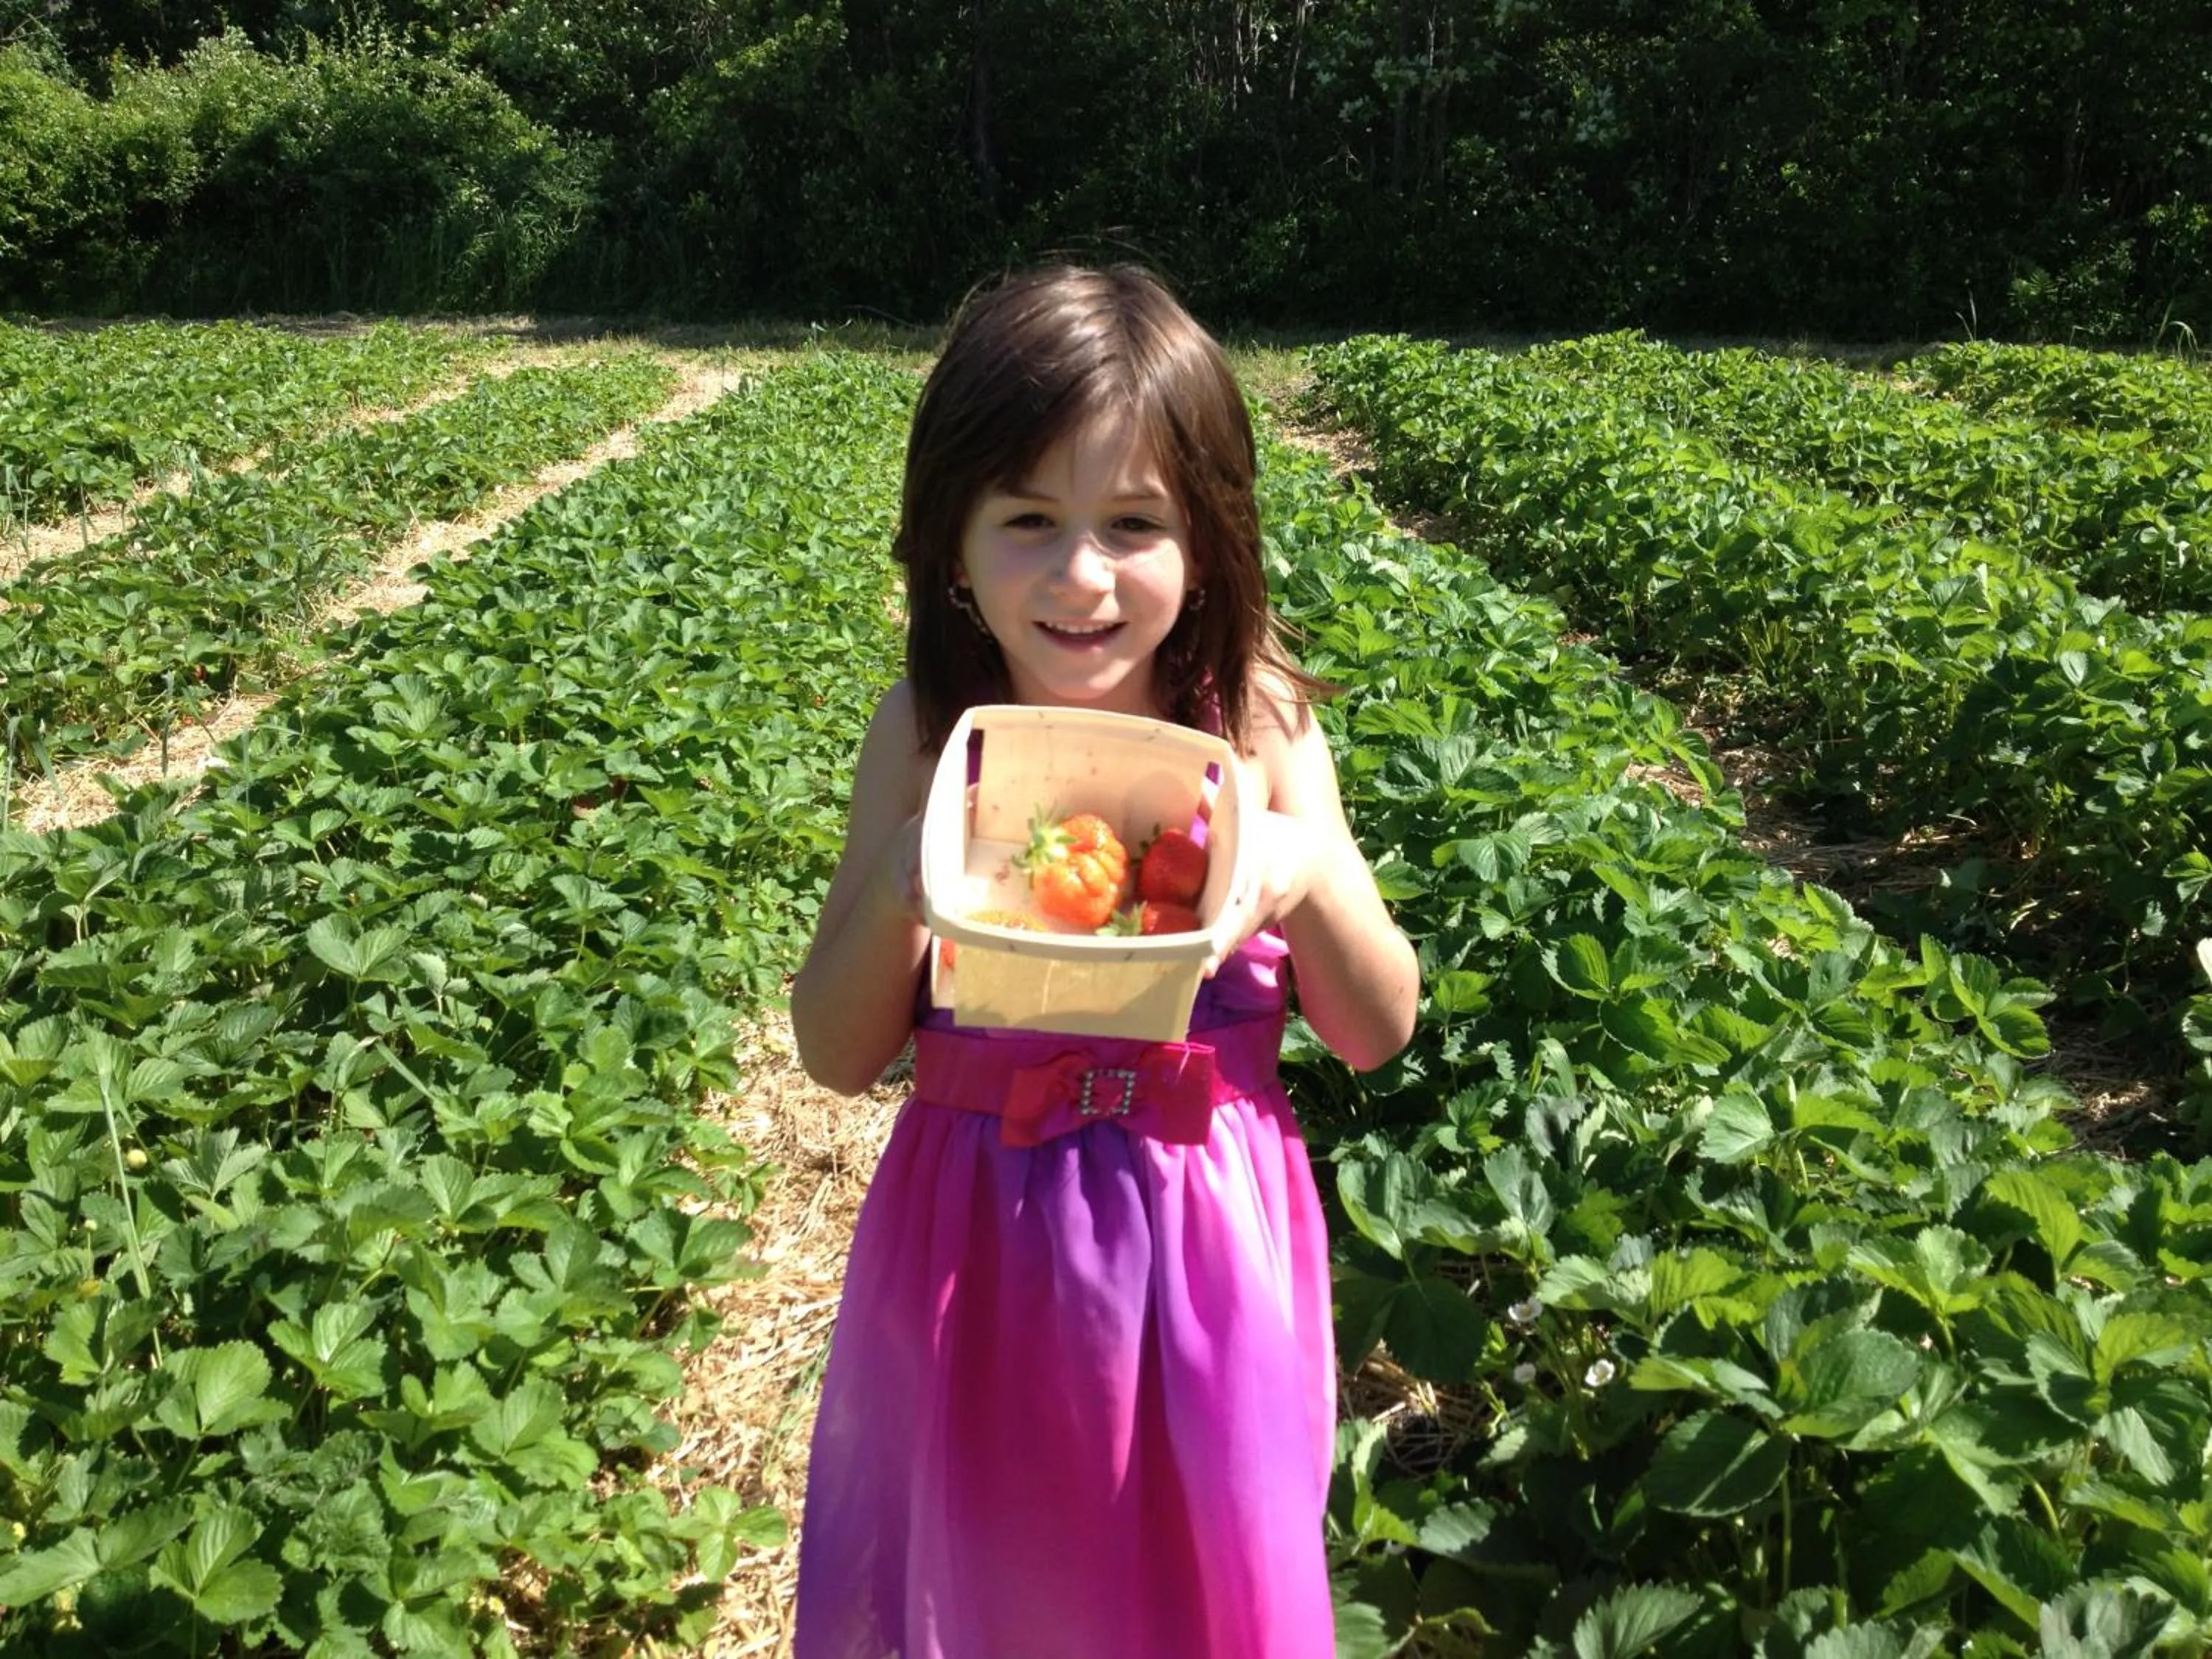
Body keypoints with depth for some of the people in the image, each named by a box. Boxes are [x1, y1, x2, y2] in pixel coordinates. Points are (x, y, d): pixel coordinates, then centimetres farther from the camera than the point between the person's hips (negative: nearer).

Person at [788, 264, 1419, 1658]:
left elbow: (1381, 1033, -4)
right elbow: (838, 1056, -6)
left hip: (1206, 1245, 0)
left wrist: (1312, 878, -23)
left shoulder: (1257, 728, -11)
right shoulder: (926, 741, -10)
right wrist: (899, 889, -25)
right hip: (983, 1248, 1)